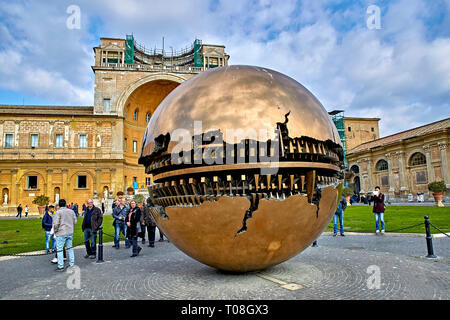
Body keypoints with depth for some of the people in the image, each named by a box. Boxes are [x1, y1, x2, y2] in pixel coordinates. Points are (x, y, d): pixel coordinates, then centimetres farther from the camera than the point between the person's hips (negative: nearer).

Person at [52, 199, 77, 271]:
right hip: (70, 233, 5)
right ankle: (72, 264, 20)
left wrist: (55, 231, -1)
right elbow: (75, 222, 11)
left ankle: (60, 266, 4)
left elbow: (56, 224, -16)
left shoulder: (58, 212, -11)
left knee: (59, 249, 3)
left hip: (61, 233, -5)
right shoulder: (71, 211, 6)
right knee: (70, 248, 15)